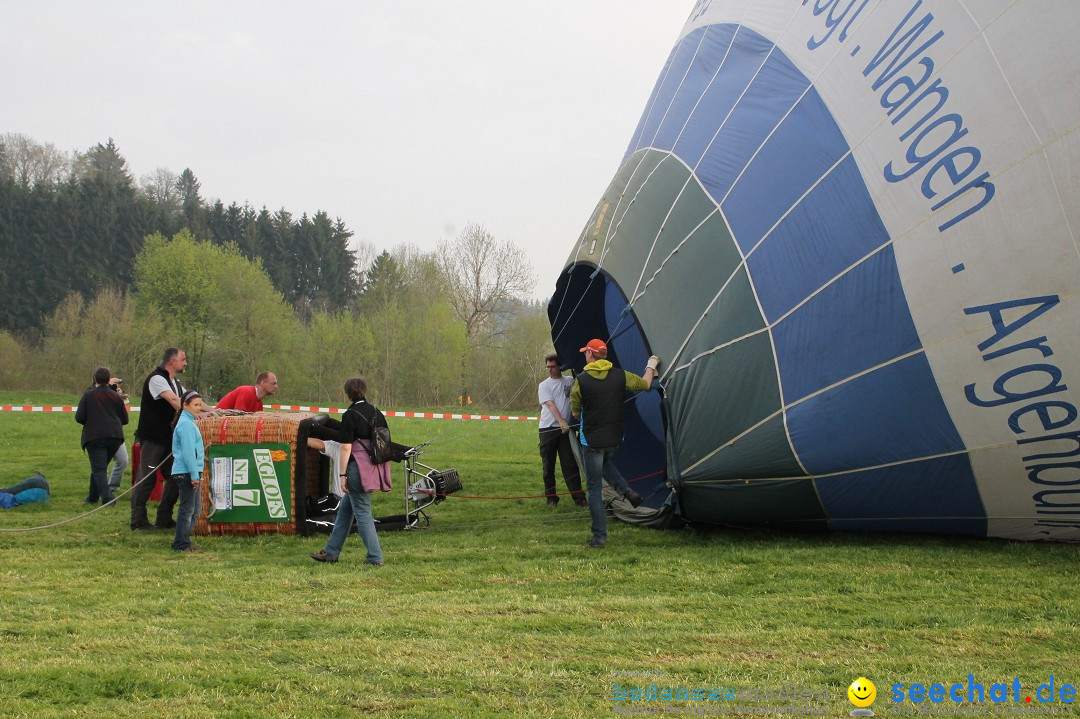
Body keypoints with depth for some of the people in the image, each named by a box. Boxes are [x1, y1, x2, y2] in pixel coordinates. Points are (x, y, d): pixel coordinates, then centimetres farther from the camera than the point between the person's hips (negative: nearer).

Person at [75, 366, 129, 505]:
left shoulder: (88, 395, -1)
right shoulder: (115, 396, 9)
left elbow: (79, 417, -5)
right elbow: (124, 419, 11)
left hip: (94, 437, -4)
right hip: (115, 436, 4)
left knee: (99, 469, -6)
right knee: (101, 467, 19)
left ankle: (107, 498, -22)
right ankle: (93, 496, 26)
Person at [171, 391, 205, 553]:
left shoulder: (189, 422, 19)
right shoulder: (186, 424, -14)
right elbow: (188, 451, -19)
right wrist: (194, 475, -20)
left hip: (191, 473, 10)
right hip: (186, 473, -10)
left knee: (195, 509, 14)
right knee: (187, 509, -6)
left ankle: (182, 542, 20)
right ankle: (182, 544, -1)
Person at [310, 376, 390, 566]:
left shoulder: (350, 415, -12)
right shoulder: (376, 413, 9)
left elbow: (346, 447, -14)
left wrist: (343, 475, -11)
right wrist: (385, 473, 19)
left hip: (358, 468, -8)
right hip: (374, 467, 8)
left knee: (362, 512, 0)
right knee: (345, 508, 18)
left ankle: (375, 557, -1)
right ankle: (331, 551, 25)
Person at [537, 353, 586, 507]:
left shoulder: (570, 381, 9)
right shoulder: (544, 385, 1)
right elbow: (551, 405, -11)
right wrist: (562, 422, -23)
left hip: (566, 429, 1)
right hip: (548, 429, -1)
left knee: (570, 464, 0)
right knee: (548, 466, 3)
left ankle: (579, 497, 2)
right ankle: (551, 498, 12)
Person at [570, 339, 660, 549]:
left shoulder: (581, 381, -11)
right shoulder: (620, 375, -4)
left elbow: (575, 413, -2)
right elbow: (645, 384, 11)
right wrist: (651, 366, 31)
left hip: (592, 440, -4)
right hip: (615, 439, 4)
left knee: (594, 488, 5)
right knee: (604, 462, 36)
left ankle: (599, 536, 4)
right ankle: (626, 490, 13)